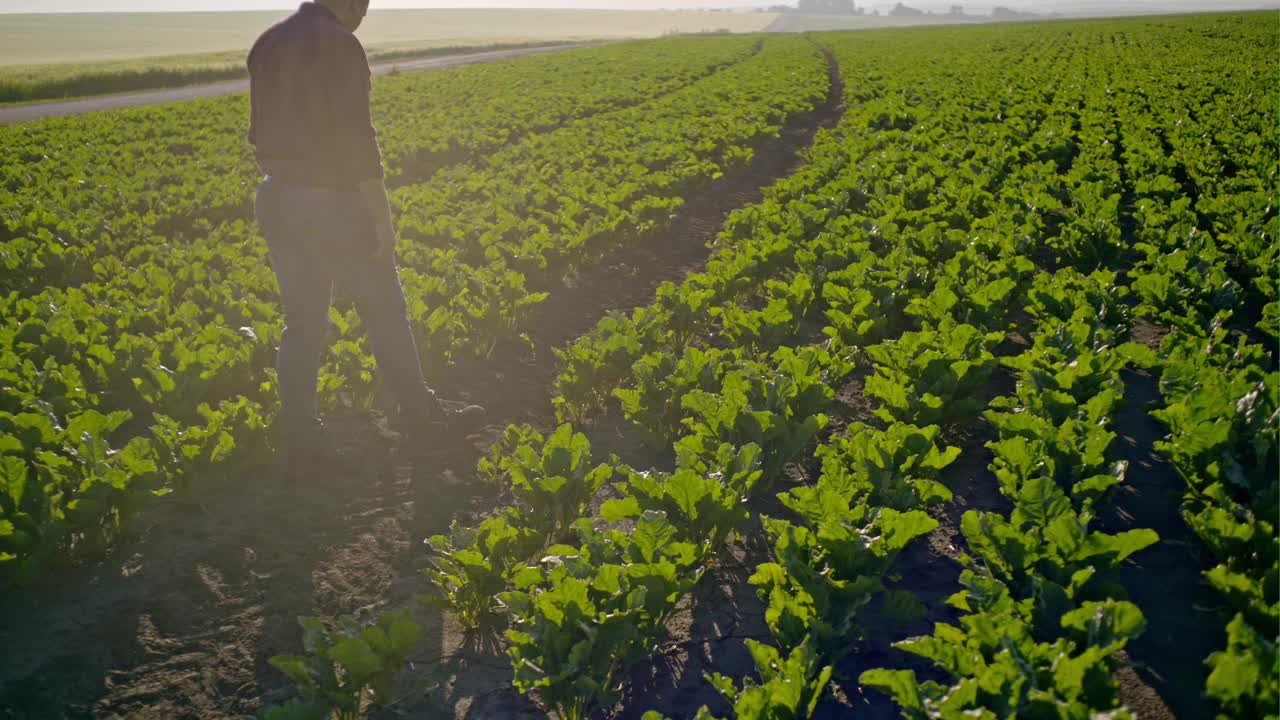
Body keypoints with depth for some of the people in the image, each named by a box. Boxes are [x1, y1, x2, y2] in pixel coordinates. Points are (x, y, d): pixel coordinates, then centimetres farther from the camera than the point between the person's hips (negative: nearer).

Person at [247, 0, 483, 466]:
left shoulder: (266, 45, 9)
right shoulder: (339, 46, -16)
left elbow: (261, 131, 14)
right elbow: (356, 139, -20)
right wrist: (382, 216, -16)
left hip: (276, 199, 7)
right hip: (331, 202, -7)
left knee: (302, 320, 13)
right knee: (384, 309, 10)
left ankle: (300, 433, 17)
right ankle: (419, 409, 25)